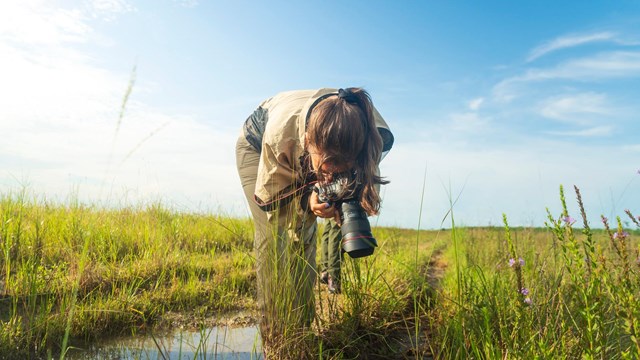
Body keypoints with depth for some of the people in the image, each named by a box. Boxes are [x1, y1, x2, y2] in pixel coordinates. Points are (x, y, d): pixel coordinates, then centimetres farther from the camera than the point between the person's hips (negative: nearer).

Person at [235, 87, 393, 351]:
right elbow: (268, 198, -28)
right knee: (273, 235, -16)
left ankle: (301, 328, 10)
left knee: (304, 237, -5)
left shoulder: (375, 137, -37)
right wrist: (308, 201, -49)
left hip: (302, 166, 3)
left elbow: (363, 182, -16)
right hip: (257, 144, -2)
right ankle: (276, 334, -4)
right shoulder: (281, 132, -45)